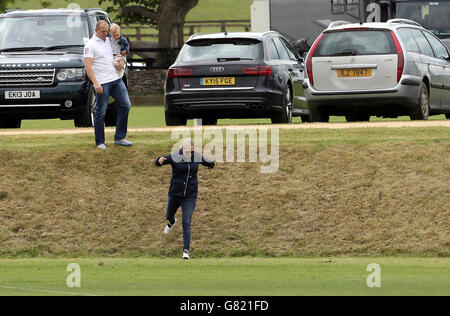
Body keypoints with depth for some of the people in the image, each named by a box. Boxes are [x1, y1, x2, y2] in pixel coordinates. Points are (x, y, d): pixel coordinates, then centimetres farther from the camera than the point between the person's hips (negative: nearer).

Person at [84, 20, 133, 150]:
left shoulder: (109, 41, 15)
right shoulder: (91, 45, -7)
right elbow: (88, 65, -15)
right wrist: (95, 83, -24)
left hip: (116, 79, 7)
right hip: (103, 83, -7)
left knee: (125, 105, 3)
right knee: (101, 112, -2)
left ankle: (119, 138, 13)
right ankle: (100, 142, 7)